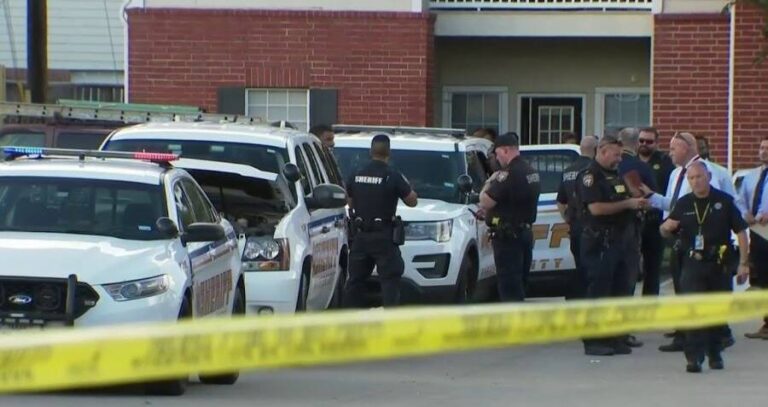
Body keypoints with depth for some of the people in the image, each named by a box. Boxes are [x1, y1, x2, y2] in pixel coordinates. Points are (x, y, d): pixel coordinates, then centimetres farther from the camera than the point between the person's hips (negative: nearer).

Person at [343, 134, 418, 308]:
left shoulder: (356, 176, 5)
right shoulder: (392, 176, -12)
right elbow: (412, 201, -4)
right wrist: (405, 186, 12)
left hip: (361, 235, 5)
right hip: (383, 235, -5)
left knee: (356, 279, 12)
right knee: (390, 279, -4)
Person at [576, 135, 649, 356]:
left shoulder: (615, 175, 18)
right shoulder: (589, 176, -10)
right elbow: (596, 208, -21)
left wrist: (636, 203, 10)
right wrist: (627, 204, -16)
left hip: (619, 238, 9)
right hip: (599, 241, -9)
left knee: (620, 290, 9)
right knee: (598, 290, -7)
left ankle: (615, 338, 15)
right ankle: (593, 341, -4)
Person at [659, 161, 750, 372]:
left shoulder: (724, 201, 0)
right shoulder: (684, 204, 6)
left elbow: (740, 231, 1)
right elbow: (665, 232, 14)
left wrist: (743, 263, -4)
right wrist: (667, 226, -12)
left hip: (719, 265, 0)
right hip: (693, 265, 0)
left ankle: (715, 353, 22)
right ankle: (694, 357, -15)